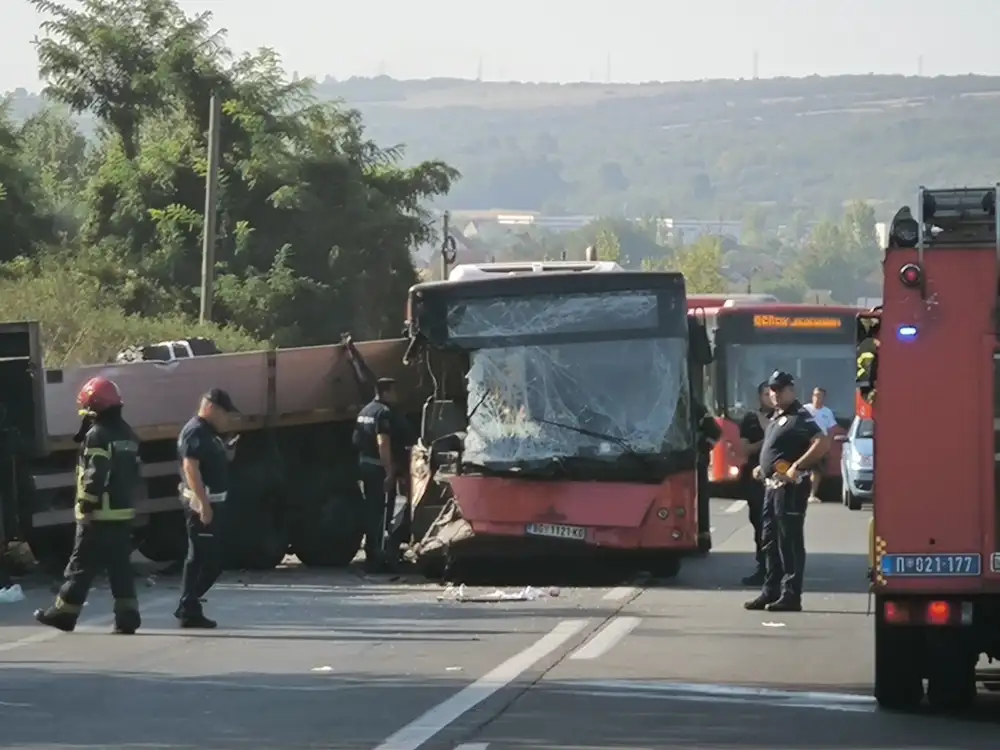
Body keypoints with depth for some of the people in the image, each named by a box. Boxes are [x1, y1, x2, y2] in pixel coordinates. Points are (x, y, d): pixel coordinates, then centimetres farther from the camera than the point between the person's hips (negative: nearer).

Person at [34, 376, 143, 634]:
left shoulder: (97, 435, -14)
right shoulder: (127, 434, 13)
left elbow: (94, 477, -21)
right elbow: (136, 475, 17)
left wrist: (85, 506, -17)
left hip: (99, 516, -8)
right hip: (123, 513, 8)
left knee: (82, 566, -1)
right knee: (120, 566, 8)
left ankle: (64, 612, 5)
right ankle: (127, 615, 3)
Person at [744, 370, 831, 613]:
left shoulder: (799, 418, -13)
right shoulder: (776, 417, 17)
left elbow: (822, 443, -25)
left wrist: (797, 466, -26)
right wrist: (763, 467, 17)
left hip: (790, 486, -10)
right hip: (772, 485, 10)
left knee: (789, 542, -8)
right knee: (770, 540, 14)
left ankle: (790, 596, -7)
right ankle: (771, 591, 21)